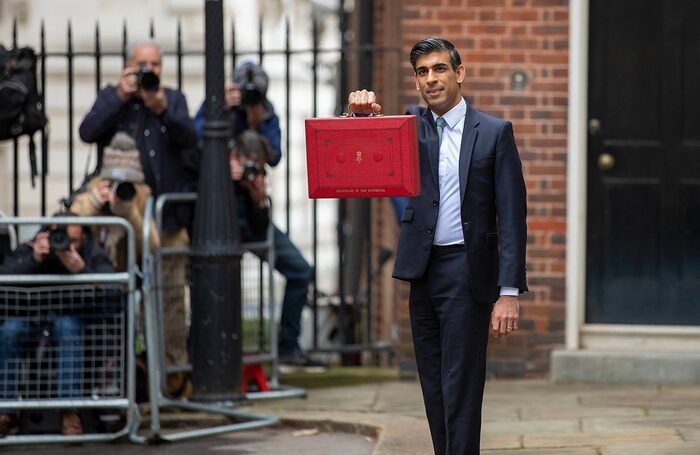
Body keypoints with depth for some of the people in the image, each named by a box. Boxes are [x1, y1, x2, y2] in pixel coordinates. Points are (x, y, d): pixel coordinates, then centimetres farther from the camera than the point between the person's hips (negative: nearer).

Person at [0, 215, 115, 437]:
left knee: (67, 325, -37)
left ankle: (70, 414, -37)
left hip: (73, 317, -1)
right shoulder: (28, 251, -6)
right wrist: (33, 259, -33)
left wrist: (82, 270, -36)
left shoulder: (93, 254, -6)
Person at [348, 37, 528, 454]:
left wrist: (509, 292, -12)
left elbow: (512, 217, -5)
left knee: (461, 389, -6)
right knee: (435, 389, 9)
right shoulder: (412, 125, 10)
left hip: (467, 271, -4)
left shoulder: (494, 132, -2)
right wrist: (364, 113, -27)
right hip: (423, 271, 5)